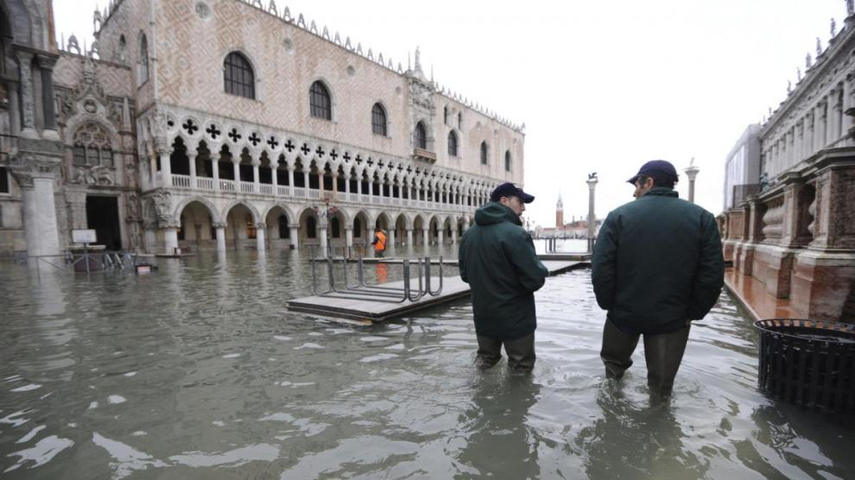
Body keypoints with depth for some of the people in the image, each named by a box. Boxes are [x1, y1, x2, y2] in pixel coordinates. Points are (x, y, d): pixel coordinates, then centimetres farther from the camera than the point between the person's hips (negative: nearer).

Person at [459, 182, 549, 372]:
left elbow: (465, 274, 11)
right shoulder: (515, 234, -20)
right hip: (515, 318, -6)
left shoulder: (469, 234, 3)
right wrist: (542, 271, 0)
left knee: (485, 362, 23)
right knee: (521, 369, 12)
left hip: (483, 317, 7)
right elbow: (535, 279, -21)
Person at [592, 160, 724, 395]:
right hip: (672, 318, 2)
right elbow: (712, 276, -7)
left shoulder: (619, 215, -11)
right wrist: (693, 312, 4)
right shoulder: (702, 218, -3)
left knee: (613, 361, 26)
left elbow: (601, 269, -16)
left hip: (624, 312, -1)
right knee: (661, 386, 17)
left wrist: (608, 304, -3)